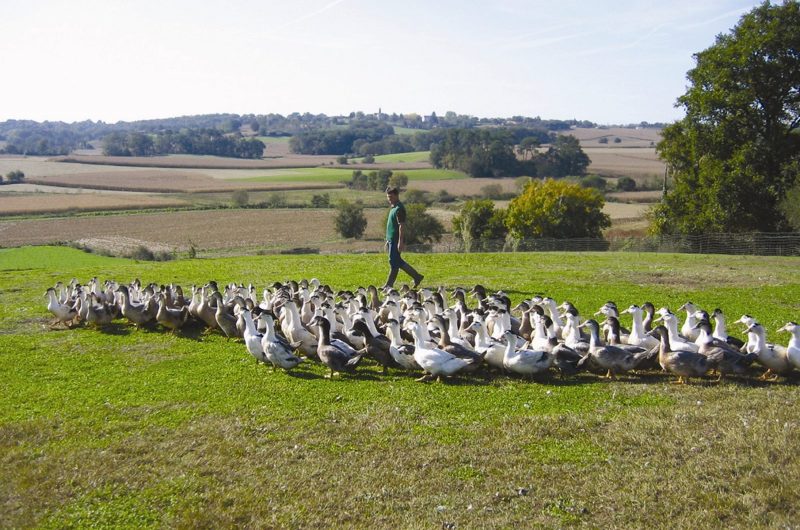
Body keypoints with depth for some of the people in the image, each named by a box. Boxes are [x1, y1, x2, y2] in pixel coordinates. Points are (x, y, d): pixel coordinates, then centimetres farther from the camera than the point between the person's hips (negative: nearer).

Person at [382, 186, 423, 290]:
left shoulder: (399, 208, -14)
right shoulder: (394, 207, 15)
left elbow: (401, 226, -19)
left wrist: (400, 242, -22)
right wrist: (388, 240, 22)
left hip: (395, 240, -10)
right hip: (392, 239, 10)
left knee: (394, 262, -2)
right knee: (398, 262, 13)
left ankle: (389, 285, 4)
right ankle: (417, 276, 20)